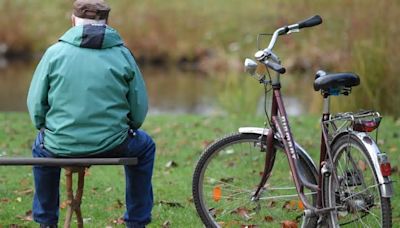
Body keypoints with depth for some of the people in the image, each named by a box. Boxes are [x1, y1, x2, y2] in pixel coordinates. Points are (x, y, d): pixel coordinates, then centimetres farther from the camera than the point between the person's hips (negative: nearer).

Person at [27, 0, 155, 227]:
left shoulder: (55, 52, -3)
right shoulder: (122, 55, -1)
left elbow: (36, 104, 0)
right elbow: (139, 108, 1)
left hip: (61, 147, 1)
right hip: (113, 146, -1)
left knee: (41, 146, 37)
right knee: (145, 146, 32)